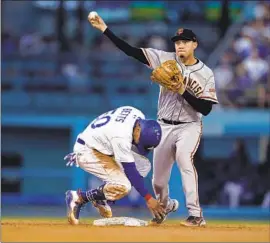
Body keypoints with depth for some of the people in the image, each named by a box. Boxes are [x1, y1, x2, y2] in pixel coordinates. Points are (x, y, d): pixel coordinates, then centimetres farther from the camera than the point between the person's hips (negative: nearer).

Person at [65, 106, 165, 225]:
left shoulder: (139, 116, -10)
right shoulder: (121, 137, -34)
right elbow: (130, 171, -30)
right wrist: (148, 198, -28)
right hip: (86, 153, -10)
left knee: (143, 165, -2)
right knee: (123, 186, -25)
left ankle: (101, 198, 6)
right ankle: (78, 197, -8)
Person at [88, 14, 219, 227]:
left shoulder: (206, 74, -9)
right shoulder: (166, 59, -3)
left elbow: (206, 109, -15)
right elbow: (132, 51, -8)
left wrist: (183, 92, -25)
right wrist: (105, 30, -15)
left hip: (189, 126, -4)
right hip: (164, 127, 4)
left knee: (183, 157, -33)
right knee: (158, 179, 9)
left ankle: (196, 214, -33)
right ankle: (165, 206, 45)